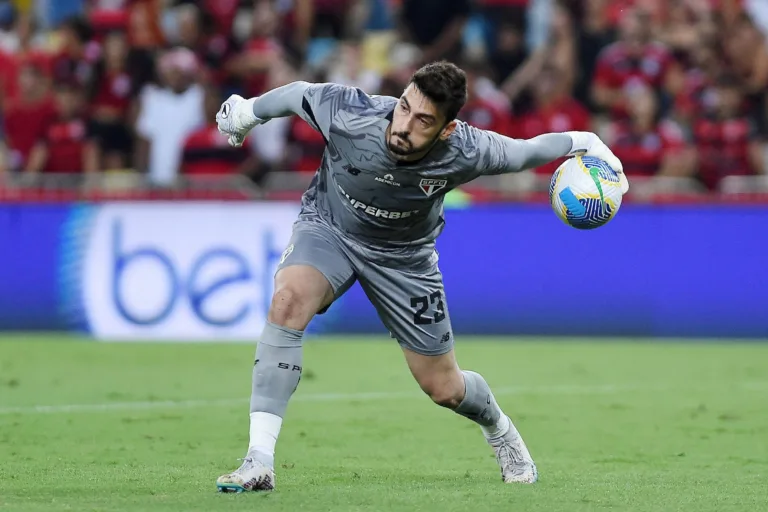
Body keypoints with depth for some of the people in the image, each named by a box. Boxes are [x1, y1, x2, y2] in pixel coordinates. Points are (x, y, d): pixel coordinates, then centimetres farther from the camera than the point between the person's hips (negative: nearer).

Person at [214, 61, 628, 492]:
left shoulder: (465, 152, -31)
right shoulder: (350, 114, -33)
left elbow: (528, 152, -11)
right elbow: (297, 94, -12)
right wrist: (246, 112, 5)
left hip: (403, 257, 1)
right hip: (329, 227, -1)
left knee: (444, 388, 8)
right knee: (288, 302, -35)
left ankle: (499, 428, 48)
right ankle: (259, 463, -34)